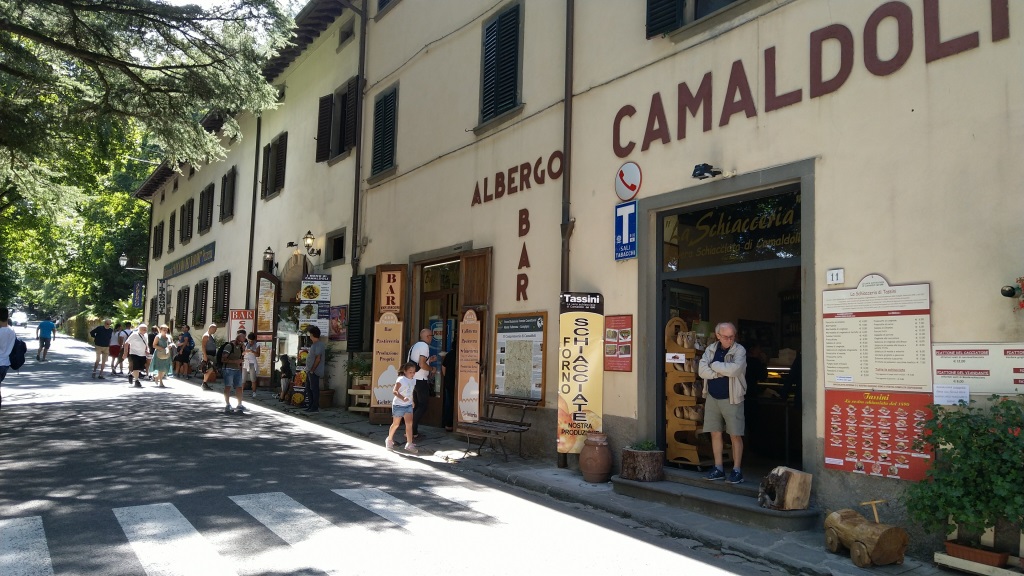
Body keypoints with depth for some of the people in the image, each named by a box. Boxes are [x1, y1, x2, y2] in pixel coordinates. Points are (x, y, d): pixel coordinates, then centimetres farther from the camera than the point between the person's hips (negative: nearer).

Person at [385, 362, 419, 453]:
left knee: (409, 423, -6)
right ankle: (389, 440, 31)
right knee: (396, 424, 8)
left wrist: (412, 401, 16)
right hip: (398, 405, -6)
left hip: (408, 405, 6)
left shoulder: (413, 380, 4)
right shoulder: (401, 380, -18)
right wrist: (402, 398, -40)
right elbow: (394, 391, -27)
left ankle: (409, 444, -5)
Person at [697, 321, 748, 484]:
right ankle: (718, 468, 20)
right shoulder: (711, 349, 5)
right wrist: (724, 371, -15)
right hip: (712, 397, 5)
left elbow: (735, 369, -26)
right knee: (715, 434, 10)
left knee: (735, 435, 0)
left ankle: (737, 470, 10)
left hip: (731, 399, -4)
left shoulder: (739, 350, -8)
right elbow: (702, 371, -7)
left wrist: (714, 365, -13)